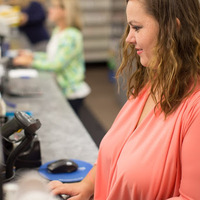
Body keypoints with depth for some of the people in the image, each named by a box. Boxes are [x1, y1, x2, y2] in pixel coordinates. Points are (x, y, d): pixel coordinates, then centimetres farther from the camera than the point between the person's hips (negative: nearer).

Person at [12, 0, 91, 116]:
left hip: (72, 92, -8)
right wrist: (32, 55, 5)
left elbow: (57, 64, -23)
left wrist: (30, 62, -16)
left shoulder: (71, 36, -20)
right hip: (61, 89, 8)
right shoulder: (58, 31, 9)